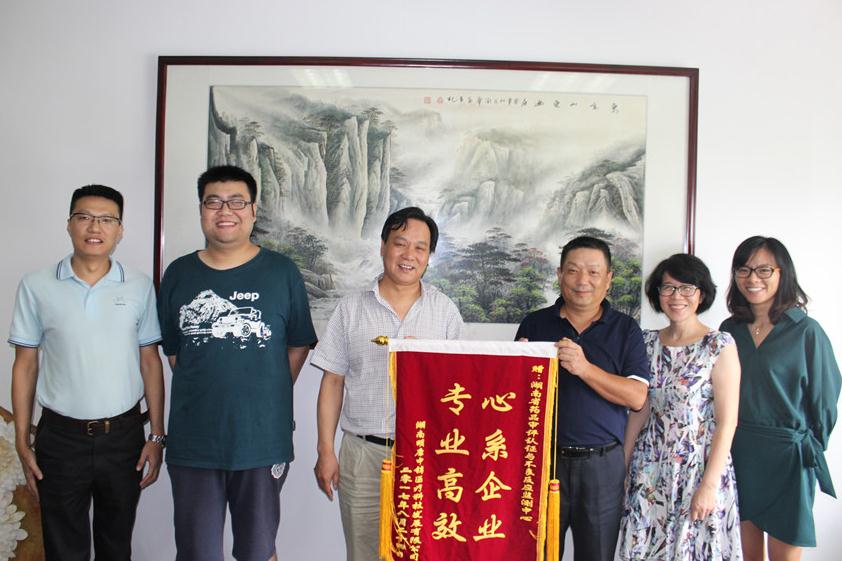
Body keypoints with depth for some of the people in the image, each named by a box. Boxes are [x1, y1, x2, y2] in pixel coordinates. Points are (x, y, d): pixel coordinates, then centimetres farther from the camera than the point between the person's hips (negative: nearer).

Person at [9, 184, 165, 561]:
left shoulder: (140, 287, 0)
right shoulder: (36, 287, -3)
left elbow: (150, 362, 3)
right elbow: (26, 365, 2)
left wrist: (157, 435, 0)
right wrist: (22, 442, 0)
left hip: (124, 434, 1)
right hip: (60, 436, -1)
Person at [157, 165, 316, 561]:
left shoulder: (282, 272, 0)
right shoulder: (178, 274, 6)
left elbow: (298, 345, 5)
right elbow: (171, 350, 11)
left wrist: (269, 397, 0)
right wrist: (205, 395, 4)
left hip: (263, 440, -1)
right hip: (192, 442, 2)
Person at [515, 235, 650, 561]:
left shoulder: (625, 330, 3)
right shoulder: (534, 324, 6)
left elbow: (636, 397, -7)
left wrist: (585, 368, -20)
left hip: (602, 463, 0)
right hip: (543, 458, 1)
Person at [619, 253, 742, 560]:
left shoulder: (720, 345, -9)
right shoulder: (649, 342, 5)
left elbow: (727, 421, -11)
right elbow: (639, 410, 9)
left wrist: (710, 484, -14)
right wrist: (623, 465, 6)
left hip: (700, 465, -4)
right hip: (650, 466, 4)